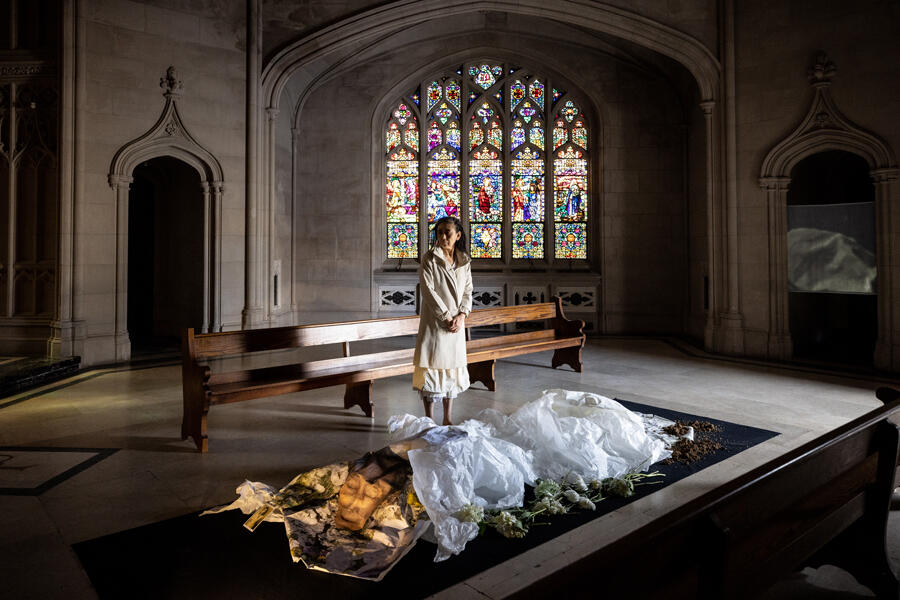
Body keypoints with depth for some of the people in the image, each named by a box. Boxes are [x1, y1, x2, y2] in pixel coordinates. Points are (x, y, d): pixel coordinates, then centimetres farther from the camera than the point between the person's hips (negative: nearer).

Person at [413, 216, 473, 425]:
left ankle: (448, 419, 22)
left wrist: (461, 315, -7)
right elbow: (428, 290, -13)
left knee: (453, 368, 10)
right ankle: (430, 421, 9)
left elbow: (468, 291, 8)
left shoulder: (464, 260, 8)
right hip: (434, 322, -5)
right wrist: (446, 317, -16)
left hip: (457, 323, 5)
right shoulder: (429, 258, -6)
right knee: (432, 367, -2)